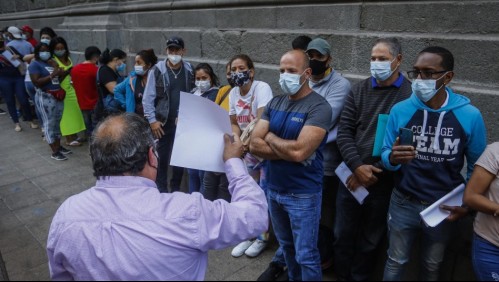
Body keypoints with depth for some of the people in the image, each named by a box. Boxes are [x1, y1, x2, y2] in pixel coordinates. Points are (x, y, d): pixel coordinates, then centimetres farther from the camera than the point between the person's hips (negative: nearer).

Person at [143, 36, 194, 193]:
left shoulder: (190, 70, 1)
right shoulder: (157, 70, -8)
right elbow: (148, 98, -7)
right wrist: (152, 120, -12)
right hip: (163, 122, -2)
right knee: (162, 157, 7)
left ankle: (176, 188, 28)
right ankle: (161, 189, 22)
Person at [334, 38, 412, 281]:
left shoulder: (410, 95, -9)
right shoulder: (359, 90, 4)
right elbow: (344, 131, 0)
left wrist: (375, 172, -12)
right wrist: (357, 166, -13)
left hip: (384, 182, -3)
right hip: (351, 175, 3)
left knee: (370, 240, 14)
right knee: (343, 235, 14)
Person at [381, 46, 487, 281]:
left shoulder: (470, 116, -12)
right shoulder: (400, 110, -11)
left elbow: (477, 167, -1)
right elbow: (385, 156, -6)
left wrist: (467, 204, -6)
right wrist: (393, 158, -28)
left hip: (445, 207, 0)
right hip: (403, 203, 0)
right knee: (396, 262, 17)